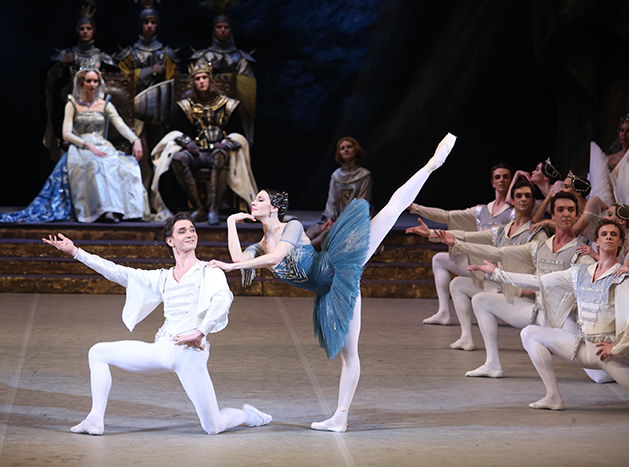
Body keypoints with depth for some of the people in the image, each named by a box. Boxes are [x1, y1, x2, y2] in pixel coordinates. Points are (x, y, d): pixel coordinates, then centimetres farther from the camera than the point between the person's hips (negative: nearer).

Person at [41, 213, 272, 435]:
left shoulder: (208, 271, 3)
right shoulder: (162, 278, 17)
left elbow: (223, 299, -16)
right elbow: (117, 272, 16)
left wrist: (200, 333, -26)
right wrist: (75, 251, 13)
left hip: (190, 352, -5)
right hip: (162, 349, 5)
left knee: (213, 428, -7)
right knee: (98, 352, 4)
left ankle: (247, 414, 27)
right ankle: (95, 420, -1)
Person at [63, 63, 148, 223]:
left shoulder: (105, 105, 14)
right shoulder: (73, 105, 8)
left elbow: (121, 125, -1)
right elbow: (66, 134, -2)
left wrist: (136, 140, -21)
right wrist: (89, 146, -17)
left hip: (102, 148, 3)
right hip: (80, 150, -3)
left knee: (127, 165, -29)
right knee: (96, 166, -38)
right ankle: (105, 210, -48)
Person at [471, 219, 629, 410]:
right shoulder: (580, 273, 10)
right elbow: (538, 282, 14)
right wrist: (497, 273, 16)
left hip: (608, 350, -5)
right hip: (582, 347, 5)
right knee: (530, 333, -2)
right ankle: (553, 397, -4)